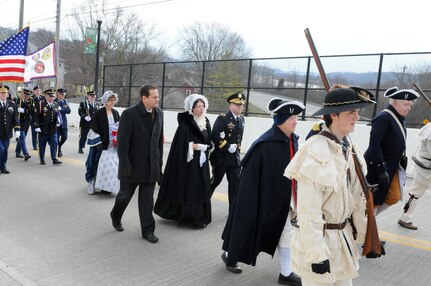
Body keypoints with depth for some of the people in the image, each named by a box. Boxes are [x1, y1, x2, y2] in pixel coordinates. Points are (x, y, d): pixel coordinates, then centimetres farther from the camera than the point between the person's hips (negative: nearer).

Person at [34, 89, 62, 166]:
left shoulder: (56, 105, 10)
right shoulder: (41, 104, -5)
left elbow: (57, 115, 18)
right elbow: (36, 116, -7)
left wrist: (58, 122, -2)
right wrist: (37, 126, -13)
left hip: (53, 130, 3)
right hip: (43, 129, -3)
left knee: (54, 144, -2)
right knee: (42, 145, 7)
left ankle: (54, 159, 2)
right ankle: (42, 159, 19)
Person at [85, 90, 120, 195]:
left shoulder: (116, 113, 8)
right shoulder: (99, 113, -7)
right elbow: (94, 130, -8)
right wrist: (98, 143, -13)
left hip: (113, 145, 5)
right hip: (101, 144, -5)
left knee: (113, 165, 4)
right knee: (99, 165, -2)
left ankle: (108, 186, 16)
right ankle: (92, 185, 15)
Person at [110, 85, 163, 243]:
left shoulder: (159, 113, 3)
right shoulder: (129, 114, -15)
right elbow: (122, 141, -15)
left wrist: (159, 161, 8)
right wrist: (125, 165, -18)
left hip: (151, 165, 4)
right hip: (133, 164, -4)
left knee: (147, 199, 8)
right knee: (125, 194, 14)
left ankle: (147, 230, 18)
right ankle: (116, 216, 42)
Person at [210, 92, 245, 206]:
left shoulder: (242, 119, 10)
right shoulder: (222, 118, -12)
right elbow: (214, 136, -21)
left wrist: (237, 147, 8)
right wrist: (228, 147, -19)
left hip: (235, 157, 6)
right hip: (221, 157, -6)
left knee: (235, 184, 4)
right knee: (215, 181, 7)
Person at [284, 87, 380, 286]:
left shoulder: (350, 150, 3)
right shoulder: (316, 152, -23)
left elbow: (357, 197, 11)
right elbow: (309, 210, -23)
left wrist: (365, 234, 14)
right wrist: (317, 254, -20)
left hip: (344, 237, 8)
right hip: (318, 237, -8)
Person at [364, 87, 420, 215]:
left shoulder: (400, 118, 9)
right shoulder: (383, 118, -20)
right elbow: (374, 145, -24)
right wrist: (382, 170, -25)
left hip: (392, 167, 9)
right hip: (377, 168, -9)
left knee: (394, 197, 10)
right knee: (374, 200, 3)